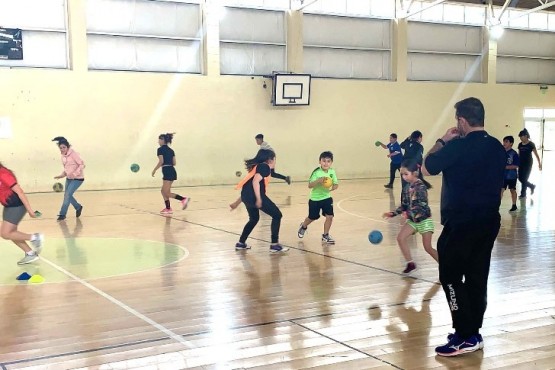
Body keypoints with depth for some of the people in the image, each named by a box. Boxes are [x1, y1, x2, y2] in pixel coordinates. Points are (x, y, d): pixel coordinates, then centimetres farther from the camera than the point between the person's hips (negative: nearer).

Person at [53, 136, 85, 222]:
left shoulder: (73, 154, -18)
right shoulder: (63, 156, 3)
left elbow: (82, 164, -20)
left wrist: (74, 174, -29)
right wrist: (62, 175, 0)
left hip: (77, 179, -8)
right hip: (69, 178, 8)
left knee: (67, 195, -13)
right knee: (67, 195, 11)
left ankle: (62, 214, -2)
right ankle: (78, 207, 36)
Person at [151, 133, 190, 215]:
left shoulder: (160, 149, -6)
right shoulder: (171, 150, 15)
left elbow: (161, 162, -15)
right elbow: (174, 163, 12)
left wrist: (154, 170, -6)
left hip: (167, 172, -9)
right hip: (172, 171, 9)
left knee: (167, 193, -6)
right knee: (163, 191, 14)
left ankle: (184, 199, -16)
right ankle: (168, 208, 13)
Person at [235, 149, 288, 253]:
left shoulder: (257, 166, 26)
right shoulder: (265, 167, -1)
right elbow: (255, 181, -17)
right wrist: (259, 199, -21)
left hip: (246, 195, 9)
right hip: (254, 196, -9)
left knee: (254, 219, 30)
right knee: (277, 215, 3)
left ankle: (241, 243, 33)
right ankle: (274, 245, 1)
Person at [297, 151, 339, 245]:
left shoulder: (332, 172, -7)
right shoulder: (316, 172, -19)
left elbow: (336, 184, -1)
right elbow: (310, 185, -23)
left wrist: (332, 187, -23)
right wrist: (318, 181, -39)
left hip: (326, 197, 3)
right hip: (315, 199, -3)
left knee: (329, 216, -10)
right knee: (312, 217, 13)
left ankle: (325, 236, 9)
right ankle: (303, 226, 46)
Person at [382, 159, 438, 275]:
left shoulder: (421, 187, -19)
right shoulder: (407, 188, 3)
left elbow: (422, 205, -27)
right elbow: (404, 206, 11)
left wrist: (410, 213, -38)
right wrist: (393, 213, 1)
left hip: (424, 219, -7)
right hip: (412, 220, 7)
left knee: (428, 248, -7)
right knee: (400, 237, -11)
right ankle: (410, 263, -1)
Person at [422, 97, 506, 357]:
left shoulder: (458, 146, -16)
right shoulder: (497, 147, 7)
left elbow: (428, 168, -5)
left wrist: (442, 142, 6)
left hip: (461, 222, -7)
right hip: (489, 220, 8)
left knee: (451, 277, 1)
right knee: (477, 277, 13)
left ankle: (465, 337, 1)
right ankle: (472, 332, 21)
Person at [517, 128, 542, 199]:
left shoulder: (531, 144, -8)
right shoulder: (520, 144, 7)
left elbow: (536, 155, -6)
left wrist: (539, 163, -9)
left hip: (528, 164, -6)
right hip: (521, 163, 6)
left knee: (524, 179, -6)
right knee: (520, 178, 5)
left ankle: (523, 194, 9)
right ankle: (532, 186, 26)